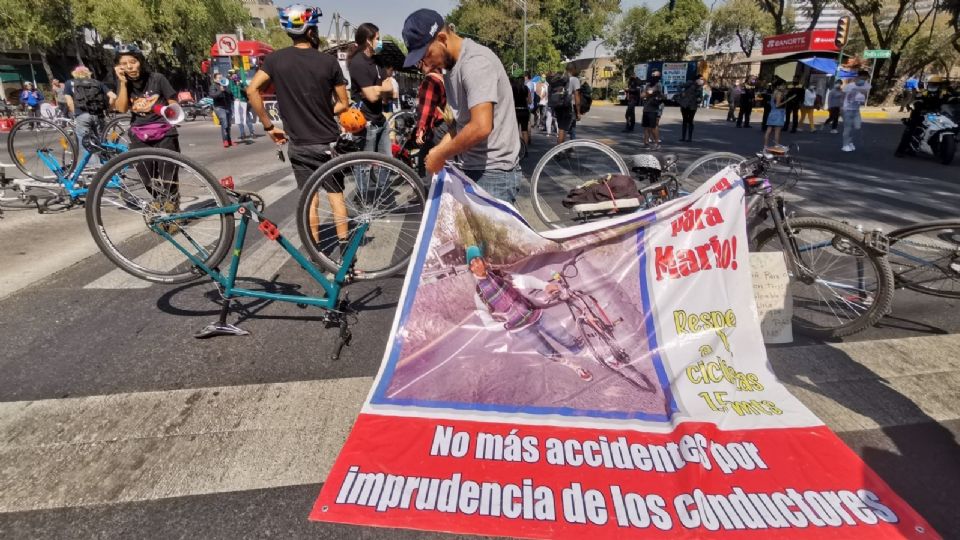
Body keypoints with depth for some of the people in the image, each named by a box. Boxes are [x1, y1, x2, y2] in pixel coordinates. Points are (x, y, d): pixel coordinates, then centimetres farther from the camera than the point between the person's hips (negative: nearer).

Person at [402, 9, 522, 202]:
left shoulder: (475, 62, -17)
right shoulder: (453, 65, 14)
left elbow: (481, 127, -28)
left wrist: (440, 155, -14)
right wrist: (438, 150, 4)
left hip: (493, 174, -9)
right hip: (473, 169, 9)